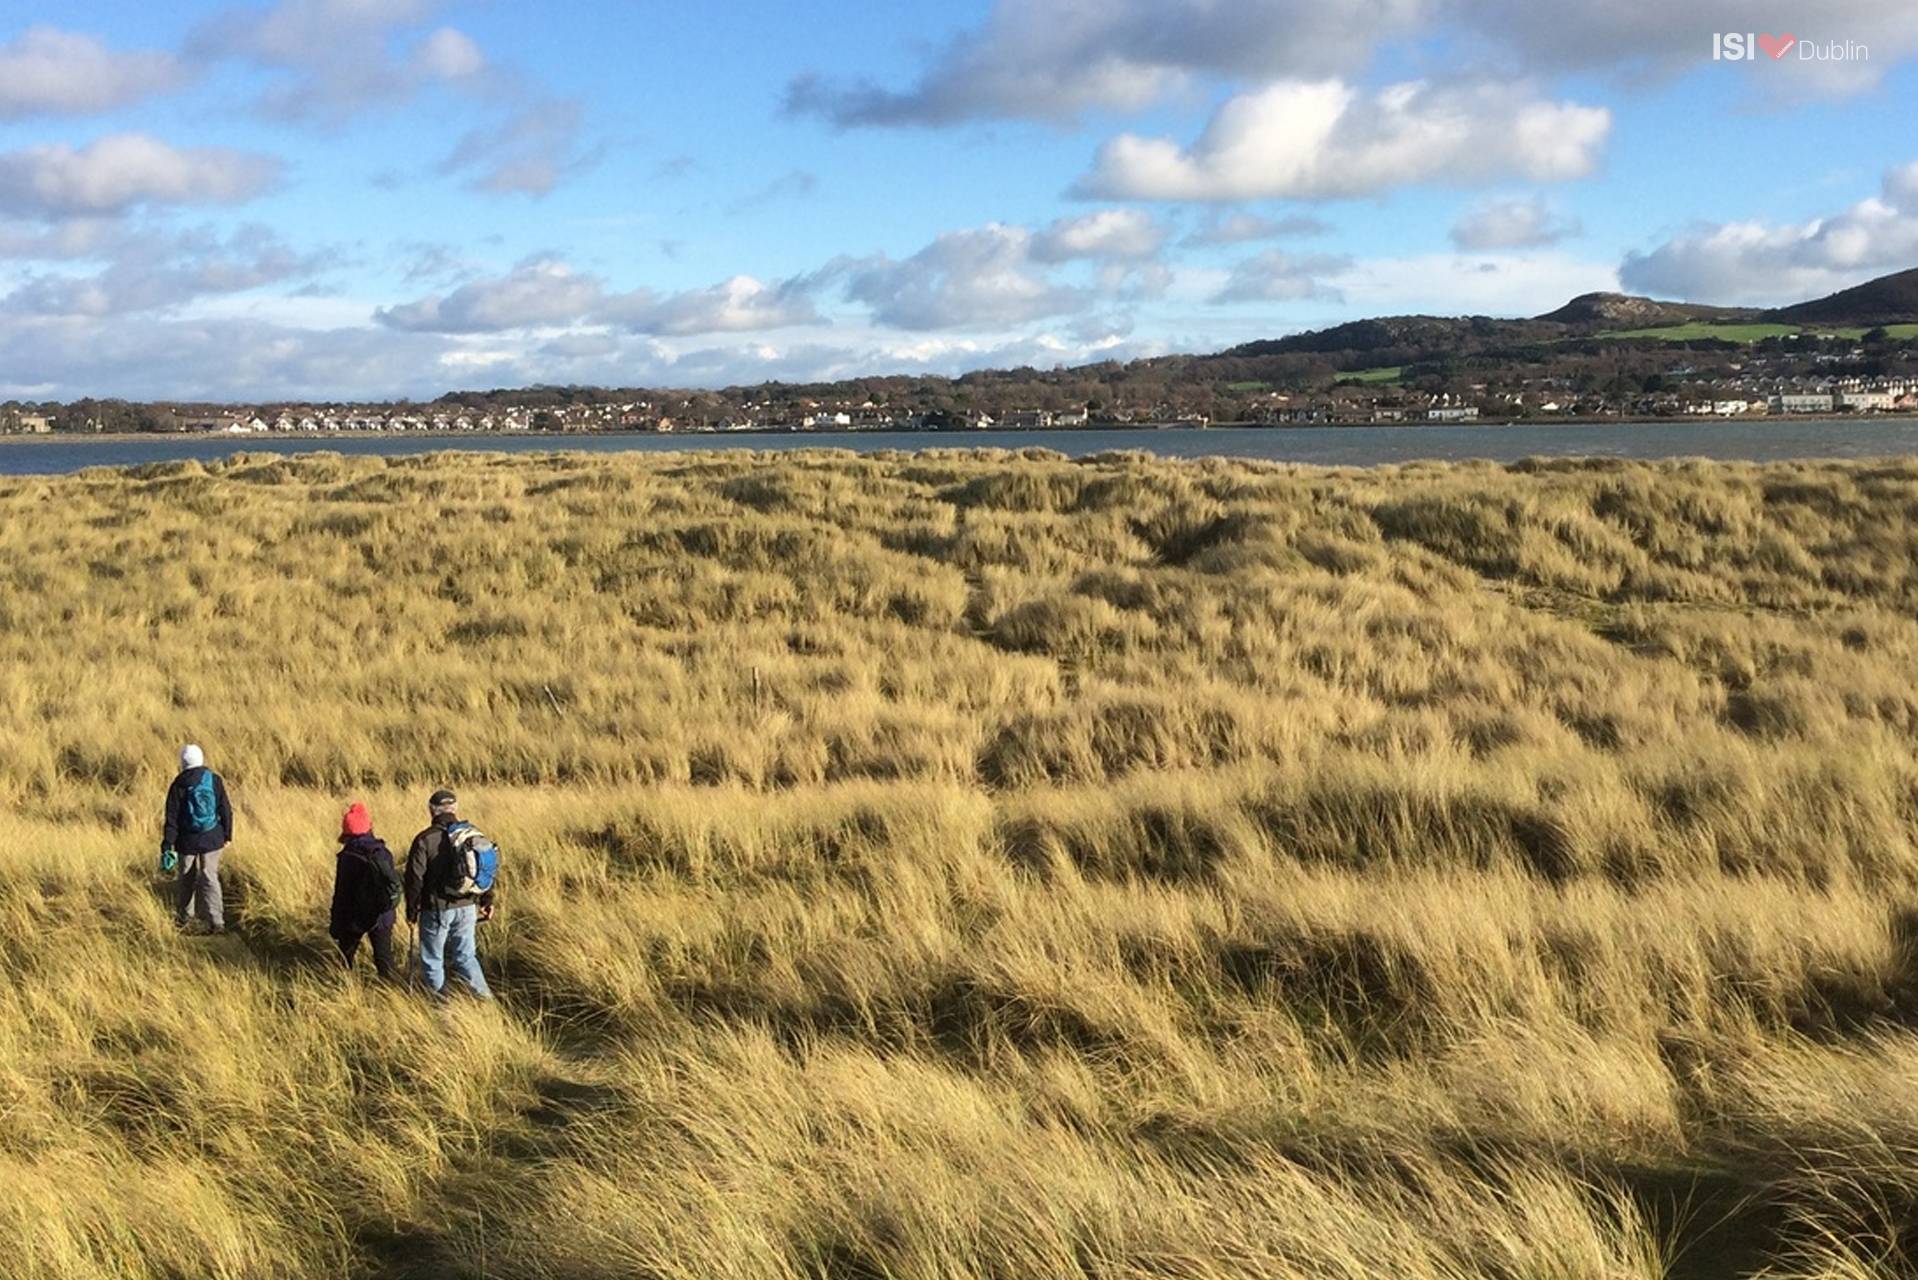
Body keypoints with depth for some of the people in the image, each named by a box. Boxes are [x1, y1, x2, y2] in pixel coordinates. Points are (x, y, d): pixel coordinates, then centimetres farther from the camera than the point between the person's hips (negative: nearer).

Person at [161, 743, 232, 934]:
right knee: (210, 878, 2)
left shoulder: (179, 785, -9)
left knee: (187, 879, 16)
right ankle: (216, 921, -9)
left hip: (188, 841, -1)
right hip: (212, 839, 1)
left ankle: (182, 918, 30)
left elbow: (172, 818, -8)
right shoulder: (214, 780, -3)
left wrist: (167, 845, -4)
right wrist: (227, 835, 11)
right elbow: (225, 810, 1)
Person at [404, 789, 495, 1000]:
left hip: (436, 910, -4)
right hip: (467, 908, 4)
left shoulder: (424, 840, -11)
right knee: (465, 956, 14)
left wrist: (411, 910, 1)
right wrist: (487, 901, 18)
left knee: (432, 959, 10)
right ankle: (486, 998, 7)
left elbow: (415, 879, -9)